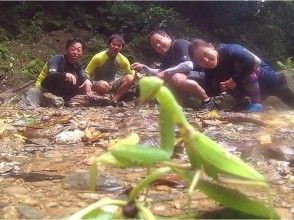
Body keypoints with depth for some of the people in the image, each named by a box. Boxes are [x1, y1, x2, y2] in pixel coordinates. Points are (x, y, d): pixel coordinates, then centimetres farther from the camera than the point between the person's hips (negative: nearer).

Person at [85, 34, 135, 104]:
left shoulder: (123, 60, -6)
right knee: (104, 85, -41)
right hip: (97, 84, -4)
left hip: (112, 84, 4)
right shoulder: (99, 57, -17)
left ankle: (115, 100, -19)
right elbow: (86, 74, -12)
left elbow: (131, 74, 3)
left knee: (130, 79, -22)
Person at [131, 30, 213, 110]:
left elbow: (188, 65, -27)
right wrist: (143, 68, -4)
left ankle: (207, 99, -18)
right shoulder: (167, 56, 14)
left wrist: (165, 73, -23)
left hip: (204, 74, -10)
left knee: (177, 78, -33)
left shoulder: (180, 44, -13)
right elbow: (159, 72, 10)